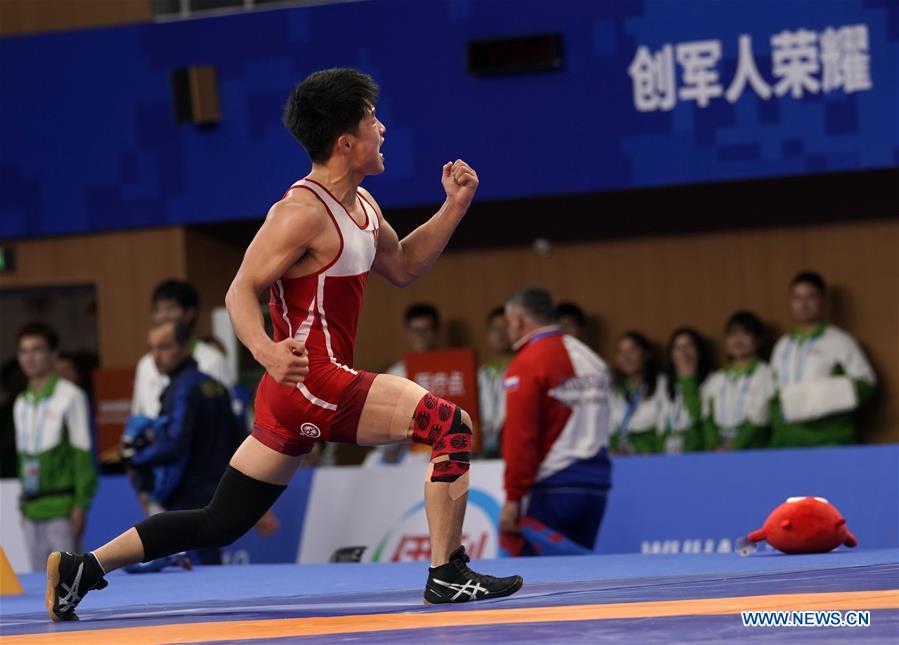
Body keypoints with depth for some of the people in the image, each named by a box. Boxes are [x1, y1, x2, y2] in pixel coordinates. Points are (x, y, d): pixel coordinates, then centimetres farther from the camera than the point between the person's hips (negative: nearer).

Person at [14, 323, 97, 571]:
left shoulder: (70, 396, -2)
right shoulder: (21, 404, 16)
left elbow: (83, 454, -5)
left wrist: (80, 505, -11)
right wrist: (23, 506, 15)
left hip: (62, 508, -6)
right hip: (32, 510, 6)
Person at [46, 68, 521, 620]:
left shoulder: (362, 205, 15)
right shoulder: (303, 212, -14)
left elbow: (402, 267, 28)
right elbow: (241, 291, -16)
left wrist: (454, 207, 16)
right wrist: (264, 349, -35)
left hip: (299, 393, 10)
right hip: (311, 383, -10)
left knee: (221, 523, 11)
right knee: (452, 425, -15)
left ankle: (82, 568, 13)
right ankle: (447, 574, -10)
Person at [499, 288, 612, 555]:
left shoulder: (526, 365, -9)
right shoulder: (591, 359, 14)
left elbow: (520, 437, -15)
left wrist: (513, 496, -14)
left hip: (549, 491, -7)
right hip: (595, 488, 7)